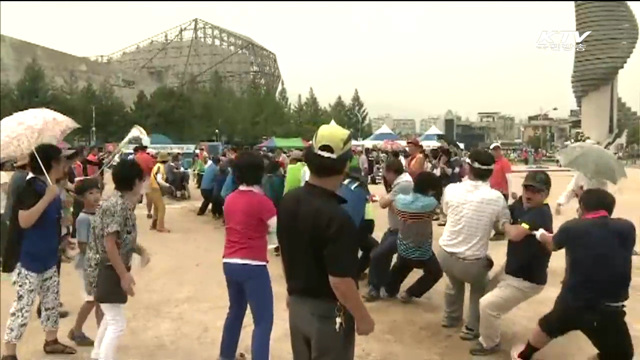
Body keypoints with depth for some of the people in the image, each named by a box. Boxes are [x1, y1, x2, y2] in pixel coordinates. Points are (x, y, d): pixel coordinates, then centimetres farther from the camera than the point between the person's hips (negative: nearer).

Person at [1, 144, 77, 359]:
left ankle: (51, 341, 33)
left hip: (48, 257, 9)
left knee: (52, 301, 17)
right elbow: (24, 221, -30)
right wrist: (47, 198, -31)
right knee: (23, 306, -4)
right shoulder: (31, 187, -18)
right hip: (28, 259, -9)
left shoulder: (52, 189, 6)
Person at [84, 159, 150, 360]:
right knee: (117, 323, -6)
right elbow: (109, 243, -26)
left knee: (111, 317, 25)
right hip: (105, 271, -11)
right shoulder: (116, 205, -22)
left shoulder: (123, 203, 8)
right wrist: (124, 275, -23)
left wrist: (141, 251, 0)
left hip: (110, 269, 11)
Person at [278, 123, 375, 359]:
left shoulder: (289, 201, -3)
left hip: (297, 304, 7)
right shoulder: (336, 218, -28)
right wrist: (362, 317, -13)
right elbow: (340, 281, -27)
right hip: (328, 312, -7)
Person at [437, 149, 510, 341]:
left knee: (454, 281, 35)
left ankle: (451, 318, 52)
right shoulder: (496, 198, -15)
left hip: (444, 254, 3)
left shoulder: (451, 189, -9)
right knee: (480, 287, 31)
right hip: (472, 262, -3)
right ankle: (472, 328, 33)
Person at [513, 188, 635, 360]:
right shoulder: (627, 228, -7)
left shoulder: (572, 227, -7)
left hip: (571, 301, 2)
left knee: (547, 326, 30)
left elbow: (552, 245, 13)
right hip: (608, 312, -2)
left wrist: (542, 235, 37)